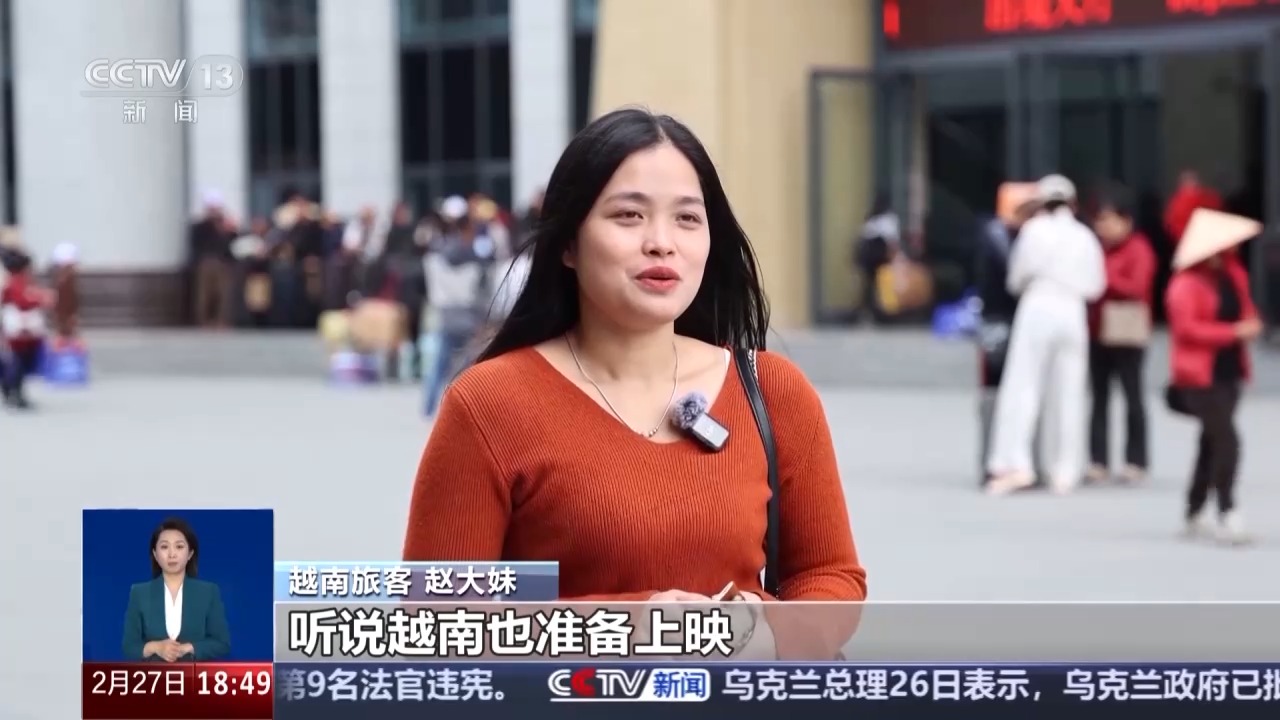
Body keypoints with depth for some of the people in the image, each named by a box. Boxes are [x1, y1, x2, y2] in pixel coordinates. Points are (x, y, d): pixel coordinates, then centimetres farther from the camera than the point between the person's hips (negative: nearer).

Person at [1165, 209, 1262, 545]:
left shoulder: (1234, 274, 10)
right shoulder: (1187, 284, -16)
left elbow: (1245, 309, 21)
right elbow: (1187, 328, -22)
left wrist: (1251, 325, -3)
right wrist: (1234, 332, -23)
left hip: (1228, 370, 8)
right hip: (1200, 375, -8)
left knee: (1213, 441, 14)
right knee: (1226, 439, -19)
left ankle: (1196, 513, 24)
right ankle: (1227, 514, -20)